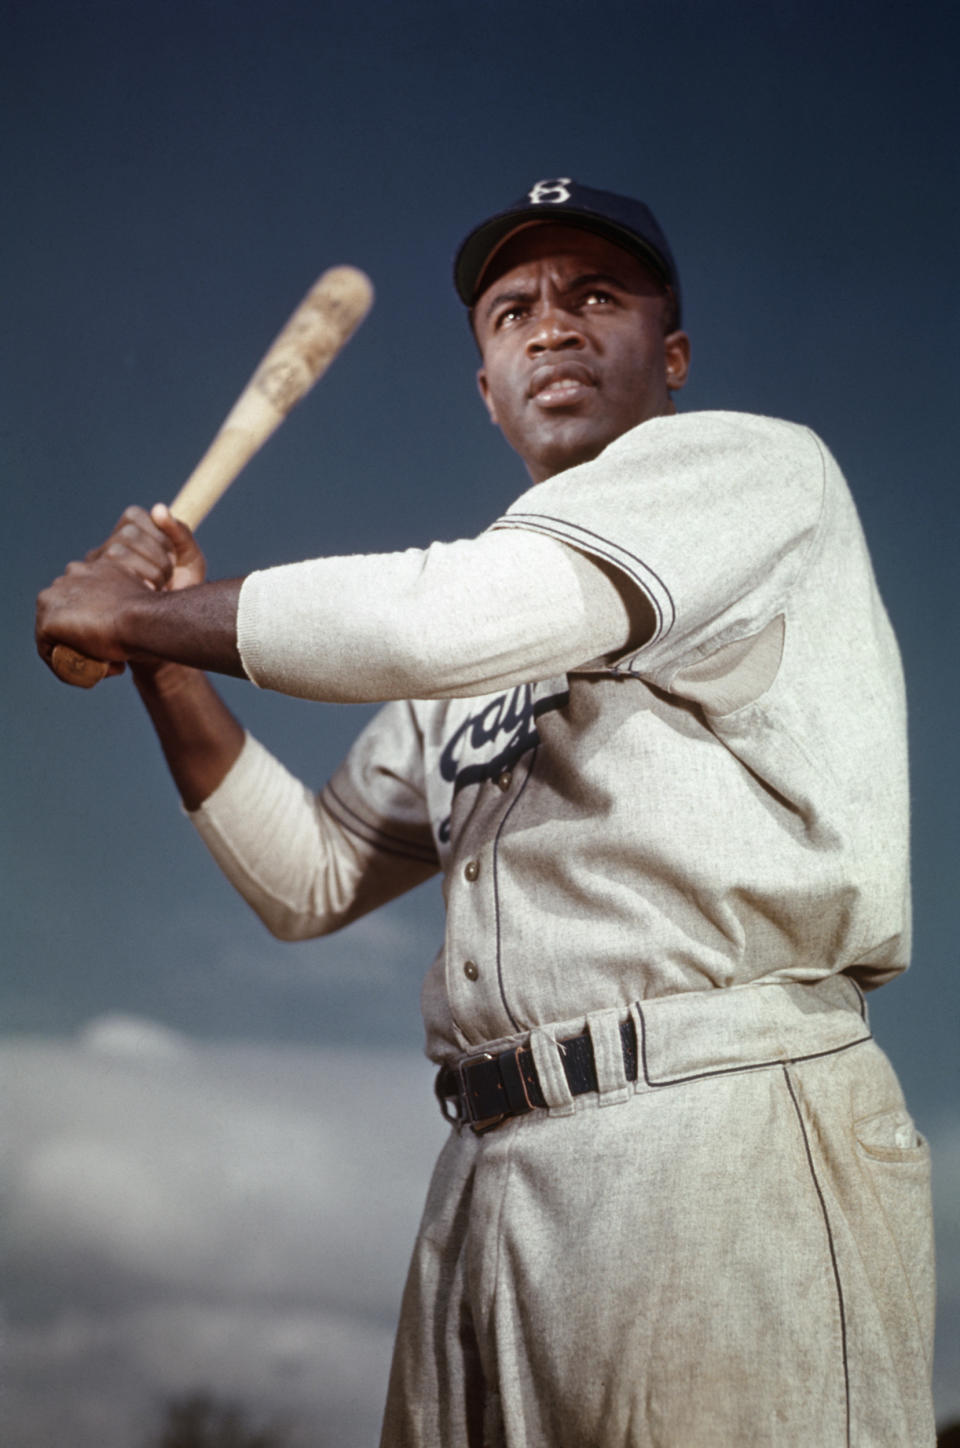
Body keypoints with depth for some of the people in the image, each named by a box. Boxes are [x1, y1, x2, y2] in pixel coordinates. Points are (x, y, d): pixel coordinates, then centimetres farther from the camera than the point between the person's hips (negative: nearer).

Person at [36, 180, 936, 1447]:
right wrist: (168, 661, 16)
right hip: (491, 1182, 7)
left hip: (725, 1143, -7)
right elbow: (307, 878, 28)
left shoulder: (754, 465, 3)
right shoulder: (478, 657, 26)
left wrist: (138, 613, -1)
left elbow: (452, 619, -13)